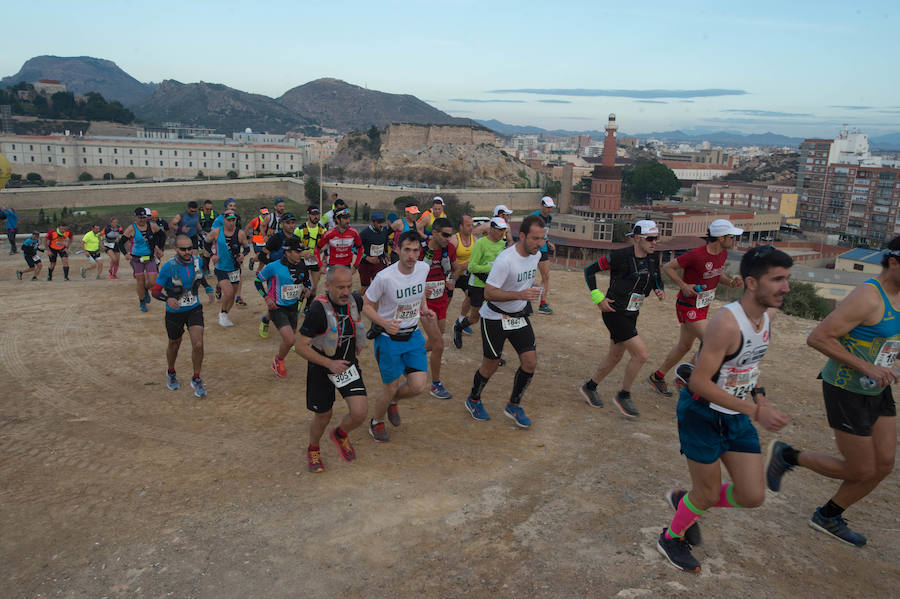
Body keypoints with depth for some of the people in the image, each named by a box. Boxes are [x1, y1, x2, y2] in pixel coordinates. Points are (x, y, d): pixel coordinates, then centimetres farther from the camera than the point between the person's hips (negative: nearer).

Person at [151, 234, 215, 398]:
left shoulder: (197, 261, -8)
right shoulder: (168, 266, -21)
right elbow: (155, 291, -18)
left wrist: (208, 288, 1)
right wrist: (168, 299, -37)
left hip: (194, 309, 2)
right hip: (174, 312, -2)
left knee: (198, 345, -12)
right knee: (174, 345, 19)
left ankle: (196, 380, 8)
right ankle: (171, 373, 48)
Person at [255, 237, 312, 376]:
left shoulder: (301, 266, -3)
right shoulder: (274, 267, -17)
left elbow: (307, 282, 16)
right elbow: (257, 280, -4)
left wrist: (306, 289, -7)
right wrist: (266, 298, -12)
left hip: (293, 307, 6)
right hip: (278, 308, -6)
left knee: (289, 338, 18)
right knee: (290, 341, -17)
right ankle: (278, 361, 13)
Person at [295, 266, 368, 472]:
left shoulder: (355, 301, -10)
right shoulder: (318, 310, -27)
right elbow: (301, 347, -21)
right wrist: (330, 363, -27)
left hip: (349, 364, 4)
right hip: (321, 367, -4)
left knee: (360, 412, -11)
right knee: (323, 417, 11)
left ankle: (340, 434, 24)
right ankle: (313, 450, 44)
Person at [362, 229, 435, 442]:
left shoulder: (423, 268, -7)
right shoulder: (384, 277, -24)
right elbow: (366, 305, -13)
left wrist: (423, 308, 1)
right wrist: (384, 322, -29)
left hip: (413, 336, 5)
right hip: (388, 338, -5)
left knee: (418, 387, -2)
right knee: (391, 388, 5)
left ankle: (392, 401, 33)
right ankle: (376, 421, 37)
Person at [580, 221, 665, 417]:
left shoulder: (653, 258, 2)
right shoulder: (620, 256, -18)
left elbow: (657, 277, 21)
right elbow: (589, 270, -10)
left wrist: (660, 291, -1)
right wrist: (598, 299, -13)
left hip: (631, 314, 8)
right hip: (615, 313, -8)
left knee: (615, 356, 18)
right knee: (641, 354, -12)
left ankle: (590, 387, 39)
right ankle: (624, 396, 8)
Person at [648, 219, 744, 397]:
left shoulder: (723, 253, 0)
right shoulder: (696, 255, -24)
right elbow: (667, 267, -15)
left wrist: (731, 281, -3)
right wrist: (683, 286, -23)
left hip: (702, 307, 9)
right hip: (688, 307, -9)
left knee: (684, 346, 17)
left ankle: (657, 377, 32)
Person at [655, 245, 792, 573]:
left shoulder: (768, 314, -1)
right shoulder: (727, 323, -28)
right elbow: (698, 382, -28)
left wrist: (758, 393, 5)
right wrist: (756, 412, -26)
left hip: (736, 416, 8)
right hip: (701, 414, -8)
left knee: (753, 496, 6)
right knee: (708, 494, 7)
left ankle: (685, 500, 32)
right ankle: (671, 538, 36)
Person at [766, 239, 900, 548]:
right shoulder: (868, 298, -24)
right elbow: (818, 338, -26)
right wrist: (866, 367, -26)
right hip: (847, 392, -9)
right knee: (860, 472, 0)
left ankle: (827, 517, 30)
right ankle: (787, 456, 20)